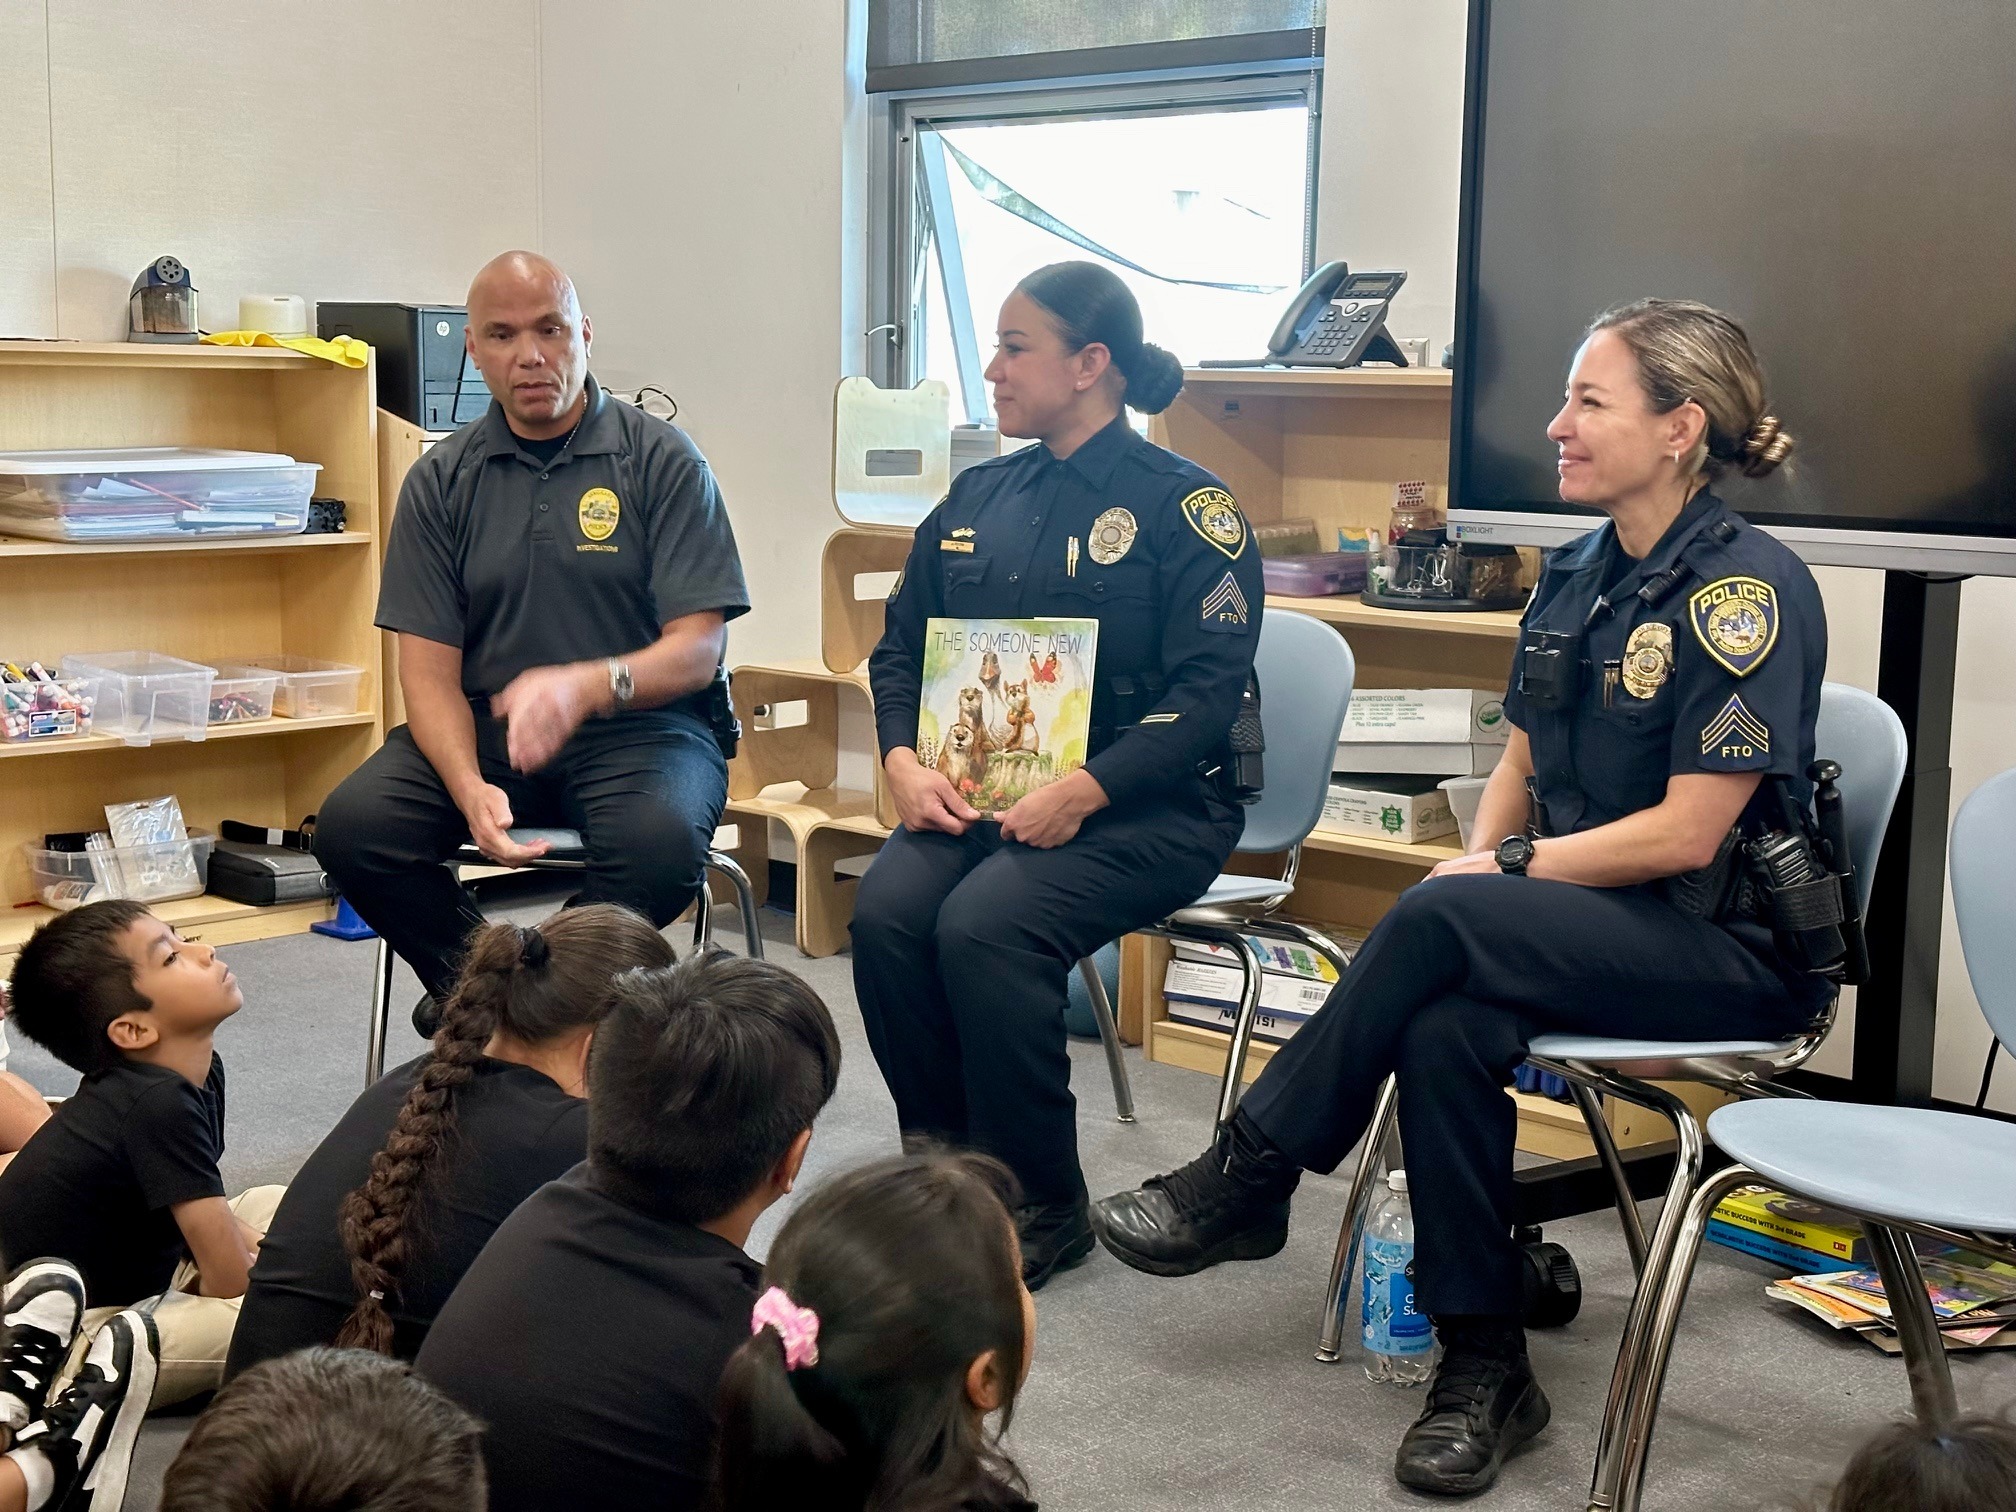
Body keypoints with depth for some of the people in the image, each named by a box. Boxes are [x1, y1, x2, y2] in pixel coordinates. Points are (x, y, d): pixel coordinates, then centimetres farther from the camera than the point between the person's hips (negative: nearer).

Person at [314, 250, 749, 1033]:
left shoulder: (663, 461, 0)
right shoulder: (441, 482, 8)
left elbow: (698, 650, -7)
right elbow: (429, 669, 2)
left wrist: (585, 686, -28)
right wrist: (471, 791, -19)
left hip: (638, 727, -2)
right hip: (483, 726, 3)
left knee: (662, 842, -35)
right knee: (351, 826, -24)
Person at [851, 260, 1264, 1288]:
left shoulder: (1183, 506, -4)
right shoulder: (978, 498, 15)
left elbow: (1206, 692, -11)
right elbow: (901, 645, 18)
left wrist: (1082, 792, -22)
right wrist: (905, 761, -2)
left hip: (1144, 809, -5)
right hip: (978, 794, 6)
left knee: (985, 925, -30)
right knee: (887, 909, -24)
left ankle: (1043, 1208, -13)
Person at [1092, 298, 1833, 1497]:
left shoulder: (1750, 589, -14)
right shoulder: (1575, 577, 10)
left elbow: (1687, 834, -18)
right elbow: (1520, 767, 17)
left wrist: (1509, 869, -12)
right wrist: (1479, 865, -3)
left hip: (1731, 948, -6)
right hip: (1582, 928, 6)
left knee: (1441, 922, -29)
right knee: (1448, 1027, -26)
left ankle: (1248, 1180, -14)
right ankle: (1486, 1371, -15)